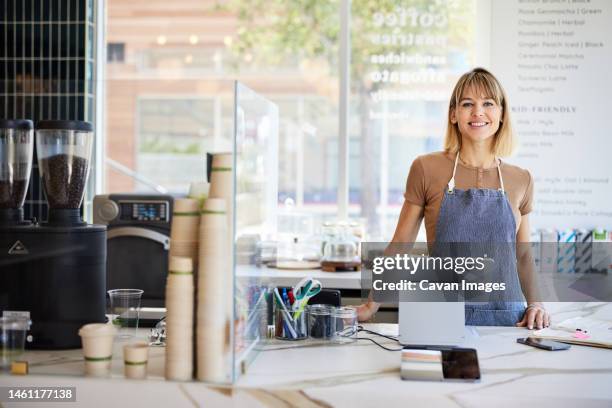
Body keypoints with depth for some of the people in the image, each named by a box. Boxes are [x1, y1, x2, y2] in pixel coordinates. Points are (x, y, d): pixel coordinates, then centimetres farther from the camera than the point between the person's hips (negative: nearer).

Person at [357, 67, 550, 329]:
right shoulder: (426, 169, -1)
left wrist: (535, 303, 1)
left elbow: (523, 254, 16)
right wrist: (371, 306, -1)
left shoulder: (520, 180, 7)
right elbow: (400, 244, 3)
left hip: (506, 319, 2)